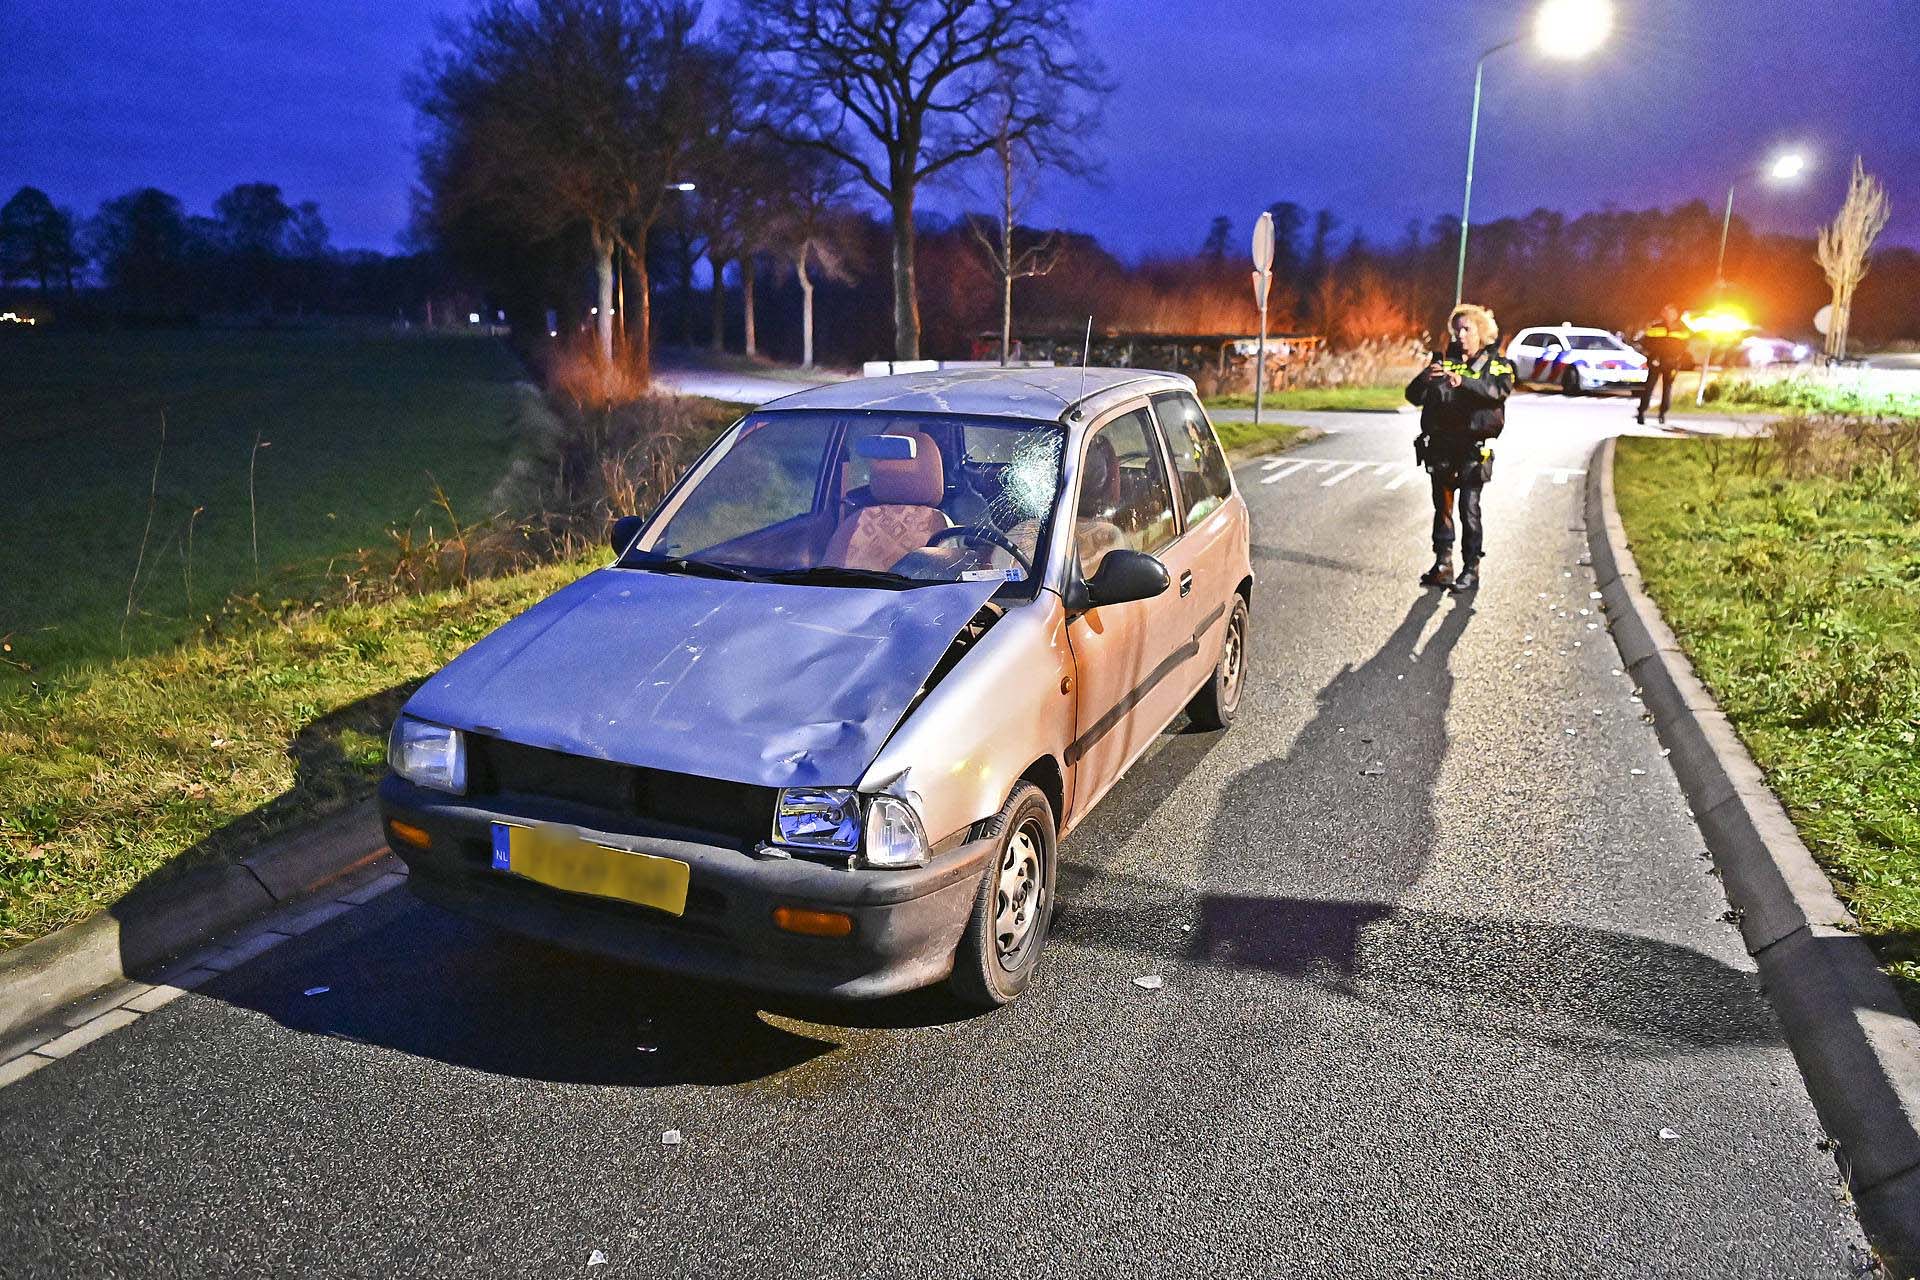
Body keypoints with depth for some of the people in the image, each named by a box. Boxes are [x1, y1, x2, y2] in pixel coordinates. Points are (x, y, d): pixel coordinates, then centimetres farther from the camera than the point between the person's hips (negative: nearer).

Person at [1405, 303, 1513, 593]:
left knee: (1469, 509, -6)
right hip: (1440, 445, 4)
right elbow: (1413, 395, 2)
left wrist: (1463, 381, -35)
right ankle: (1442, 564, 16)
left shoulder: (1496, 364, 4)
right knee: (1442, 507, 8)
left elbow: (1500, 390, -19)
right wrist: (1426, 378, -21)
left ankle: (1471, 568, 2)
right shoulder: (1445, 361, 12)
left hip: (1472, 448, -4)